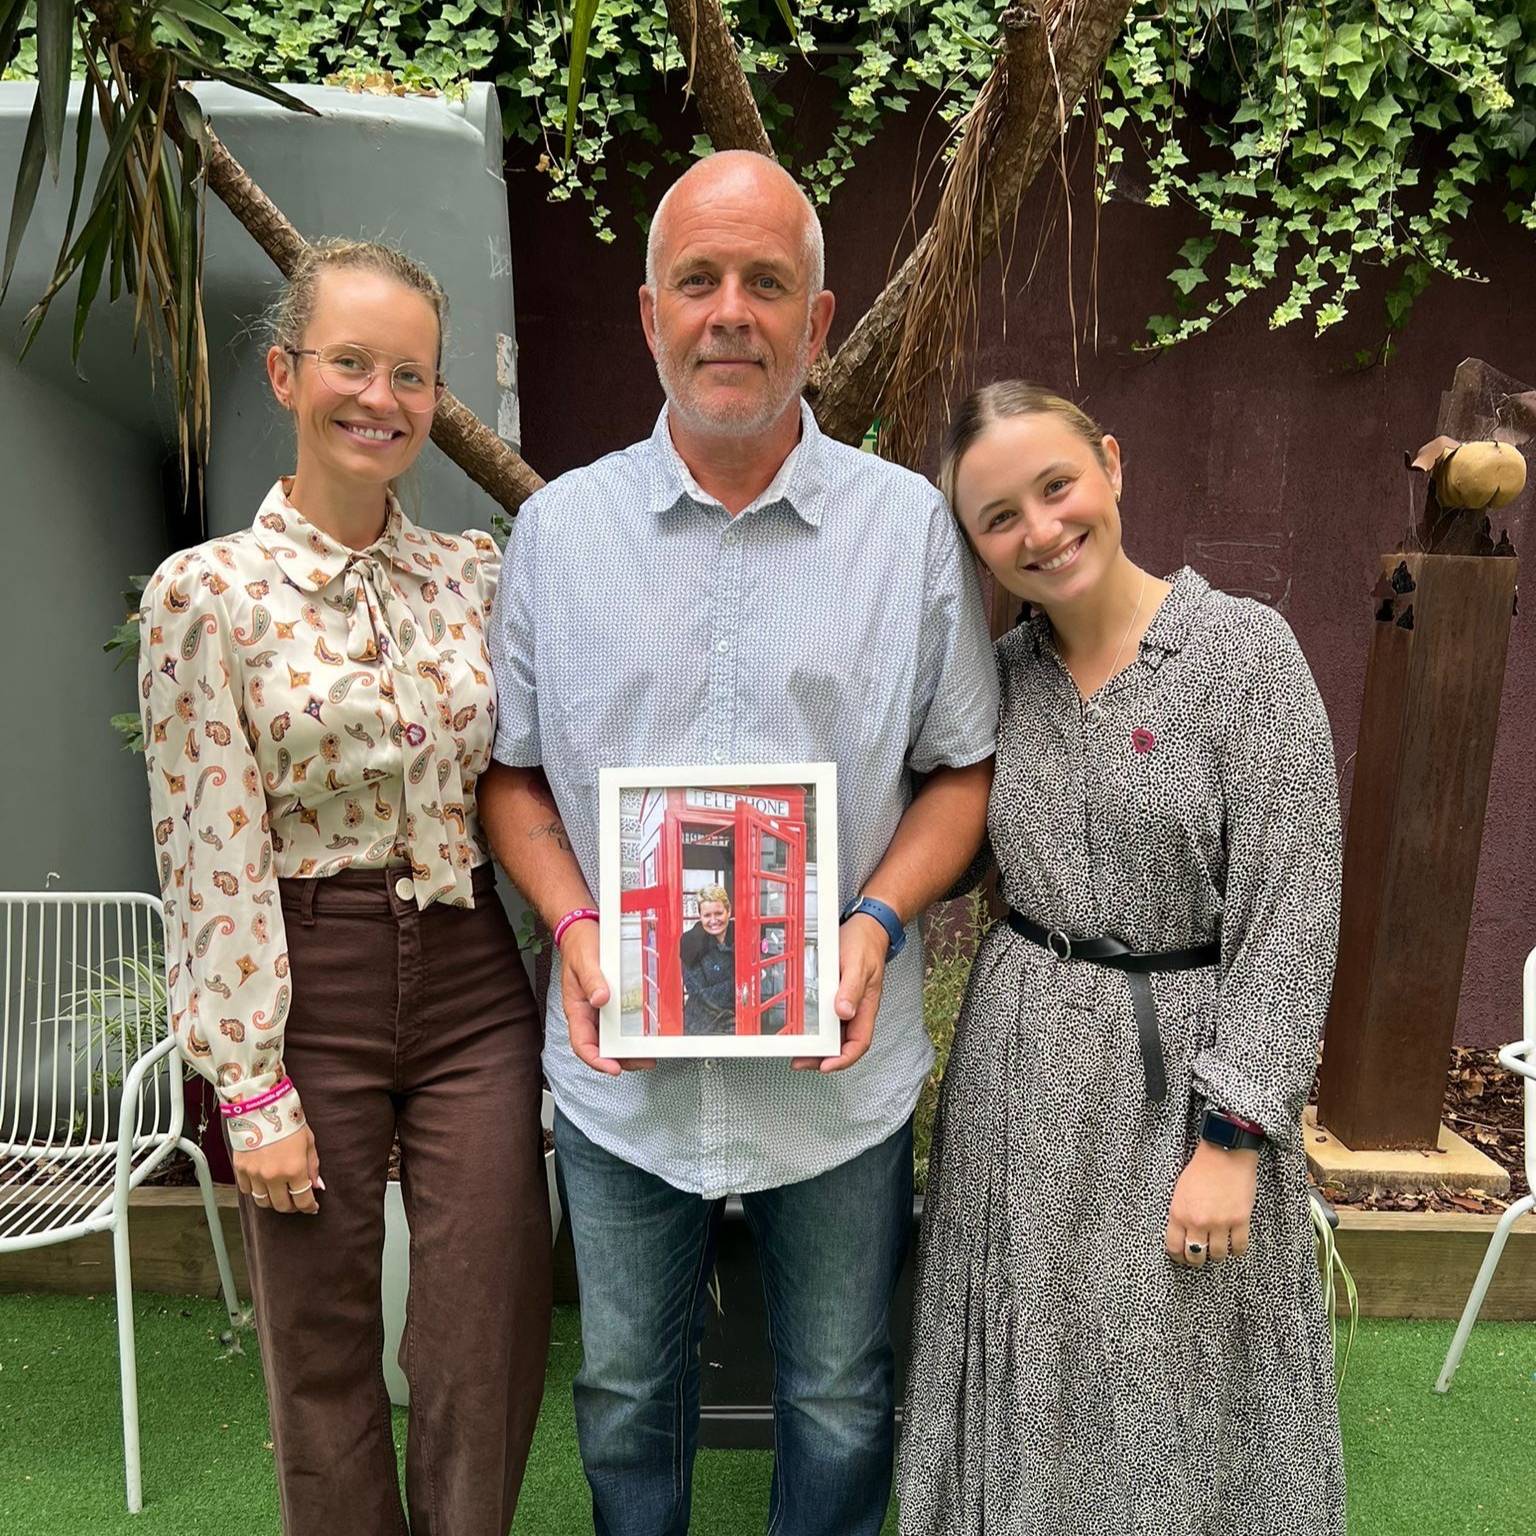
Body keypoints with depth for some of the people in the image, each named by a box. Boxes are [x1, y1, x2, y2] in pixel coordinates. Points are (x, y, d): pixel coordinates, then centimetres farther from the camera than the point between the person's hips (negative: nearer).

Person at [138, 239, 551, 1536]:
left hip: (475, 987, 3)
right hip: (308, 992, -2)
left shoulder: (478, 575, 5)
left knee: (488, 1351, 10)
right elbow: (212, 858, -8)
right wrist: (250, 1085, -9)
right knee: (323, 1357, 14)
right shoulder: (207, 590, -6)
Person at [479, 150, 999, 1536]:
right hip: (621, 1070, 1)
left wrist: (877, 922, -15)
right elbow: (513, 770, 4)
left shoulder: (913, 525, -3)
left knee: (839, 1406, 19)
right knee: (626, 1394, 22)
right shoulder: (559, 528, 0)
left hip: (838, 1066, 0)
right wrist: (575, 928, -12)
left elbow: (964, 767, 1)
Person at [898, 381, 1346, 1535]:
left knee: (1183, 1376, 13)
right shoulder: (998, 674, 1)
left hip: (1185, 1064, -3)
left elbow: (1291, 909, -14)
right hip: (1025, 1064, 4)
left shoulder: (1245, 648, -13)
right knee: (1037, 1369, 18)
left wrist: (1231, 1135, -16)